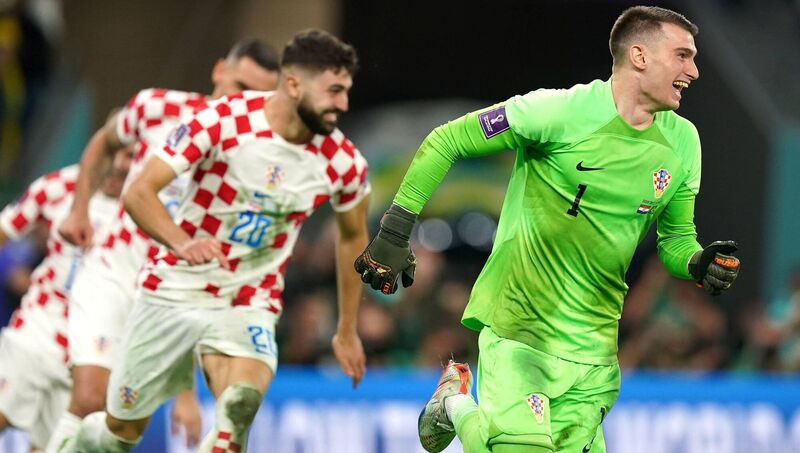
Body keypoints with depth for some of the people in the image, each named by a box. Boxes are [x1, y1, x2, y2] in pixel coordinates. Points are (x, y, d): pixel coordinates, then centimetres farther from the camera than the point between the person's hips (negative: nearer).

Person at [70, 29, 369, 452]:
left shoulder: (343, 163, -8)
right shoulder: (223, 120, -18)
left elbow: (352, 236, 13)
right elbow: (139, 192, -20)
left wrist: (347, 330, 18)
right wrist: (183, 243, -39)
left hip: (250, 304, 1)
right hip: (175, 290, -1)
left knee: (240, 404, -31)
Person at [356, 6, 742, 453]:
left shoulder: (682, 142, 5)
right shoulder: (561, 111, -13)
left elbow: (676, 238, 15)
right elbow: (445, 143, -6)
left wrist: (699, 264, -9)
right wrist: (394, 235, -10)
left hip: (593, 347, 6)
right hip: (518, 328, -6)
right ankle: (455, 404, 15)